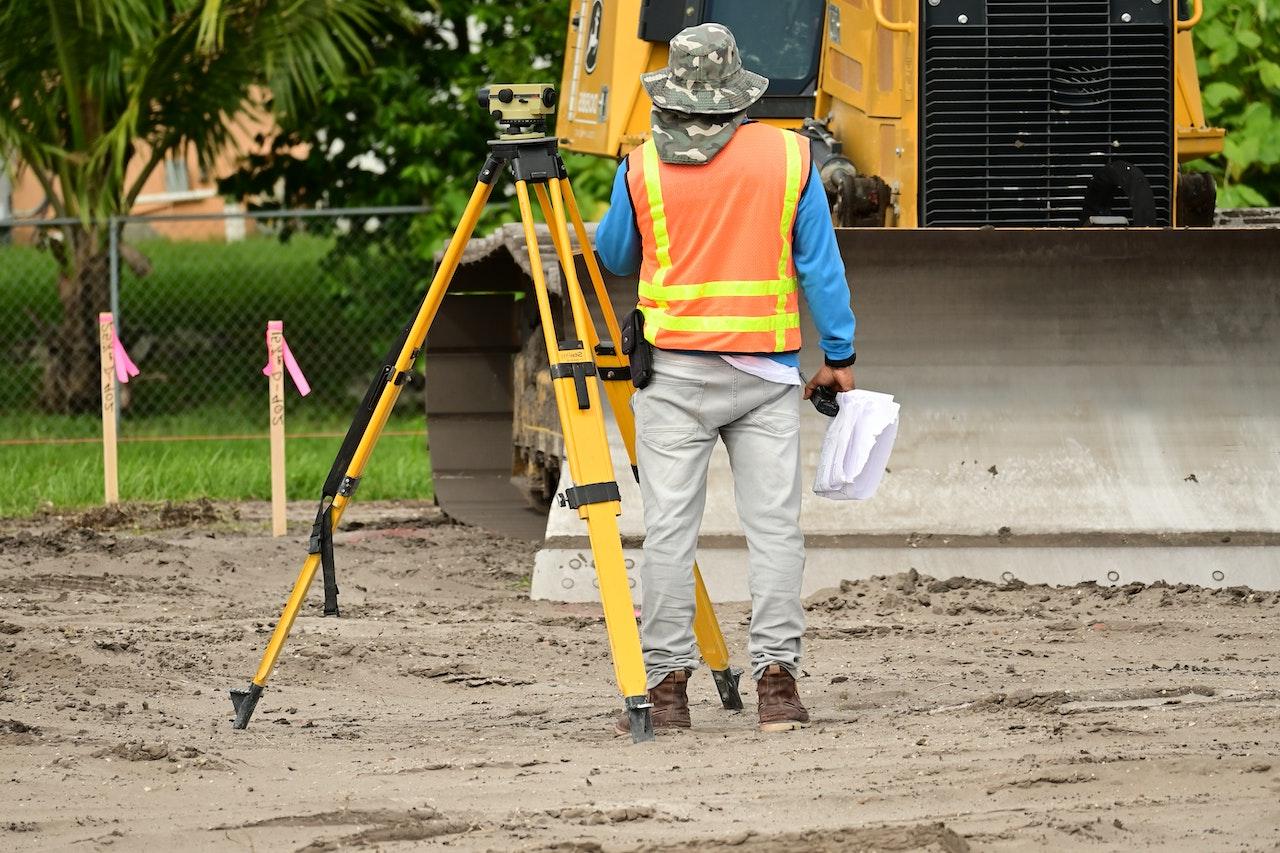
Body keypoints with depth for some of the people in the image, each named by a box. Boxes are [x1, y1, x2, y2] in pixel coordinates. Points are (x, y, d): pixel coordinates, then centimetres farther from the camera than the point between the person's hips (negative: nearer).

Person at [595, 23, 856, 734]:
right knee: (775, 526, 1)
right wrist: (839, 356, 10)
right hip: (767, 372, 0)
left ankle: (667, 684, -1)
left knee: (669, 531, 0)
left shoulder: (642, 167, 0)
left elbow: (615, 257, 15)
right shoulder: (790, 156, 1)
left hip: (674, 371, 0)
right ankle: (778, 678, -5)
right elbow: (821, 264, 3)